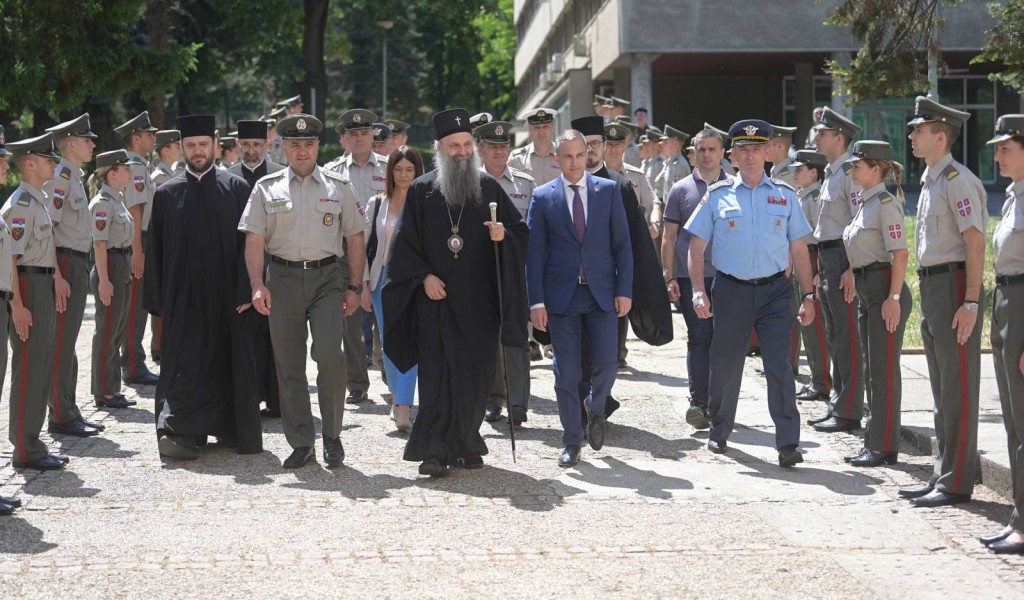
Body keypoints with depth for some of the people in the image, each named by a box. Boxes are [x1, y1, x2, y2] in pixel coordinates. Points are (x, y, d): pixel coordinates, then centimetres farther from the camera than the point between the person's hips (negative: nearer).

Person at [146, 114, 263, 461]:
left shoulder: (236, 189, 3)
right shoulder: (167, 194, 5)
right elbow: (155, 250, 5)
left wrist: (245, 290, -8)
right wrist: (157, 302, -1)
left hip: (226, 296, 0)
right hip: (183, 297, 0)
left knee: (226, 363, 7)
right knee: (185, 366, -4)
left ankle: (229, 428, 19)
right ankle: (179, 431, -6)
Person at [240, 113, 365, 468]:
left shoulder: (339, 187, 8)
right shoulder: (267, 188, 7)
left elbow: (355, 239, 9)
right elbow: (254, 241, 2)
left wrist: (354, 288, 3)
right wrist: (258, 286, -10)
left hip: (327, 278, -1)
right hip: (283, 279, 1)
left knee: (330, 354, -15)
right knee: (289, 365, 4)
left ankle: (332, 436, 2)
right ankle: (301, 442, 14)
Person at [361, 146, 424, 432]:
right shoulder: (377, 204, 8)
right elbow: (364, 244, 10)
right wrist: (364, 284, 5)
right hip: (382, 279, 3)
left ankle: (403, 409, -17)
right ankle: (397, 396, 28)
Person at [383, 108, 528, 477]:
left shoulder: (489, 188, 8)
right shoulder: (422, 191, 5)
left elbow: (520, 229, 10)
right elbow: (404, 243, 4)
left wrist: (503, 235, -12)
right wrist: (424, 276, -8)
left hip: (478, 302, 2)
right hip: (435, 300, -1)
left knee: (475, 375, 5)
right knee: (436, 374, -6)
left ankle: (467, 444, 17)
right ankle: (436, 451, -5)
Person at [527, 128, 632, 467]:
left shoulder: (609, 190, 6)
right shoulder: (543, 197, 3)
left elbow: (622, 243, 5)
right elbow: (534, 252, 1)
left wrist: (624, 290, -3)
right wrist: (536, 301, -6)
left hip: (602, 293, 0)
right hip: (561, 295, 0)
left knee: (606, 364, -6)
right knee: (566, 374, 2)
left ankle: (595, 409, 26)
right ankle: (572, 442, 14)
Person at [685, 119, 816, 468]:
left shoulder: (784, 195, 8)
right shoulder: (718, 196, 4)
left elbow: (798, 249, 10)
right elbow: (697, 246, 5)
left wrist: (808, 295, 6)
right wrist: (699, 292, -5)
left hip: (775, 291, 0)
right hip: (731, 291, 0)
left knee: (779, 366, -9)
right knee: (725, 365, 10)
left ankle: (788, 443, -9)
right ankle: (719, 432, 29)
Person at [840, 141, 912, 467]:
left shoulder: (885, 202, -14)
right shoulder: (865, 202, 14)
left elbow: (900, 253, -19)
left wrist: (893, 298, -22)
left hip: (884, 290, -10)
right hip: (866, 291, 10)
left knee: (884, 370, -5)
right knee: (872, 369, 14)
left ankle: (885, 447, 0)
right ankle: (874, 442, 21)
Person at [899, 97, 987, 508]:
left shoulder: (957, 180, -14)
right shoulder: (929, 181, 15)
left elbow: (975, 244, -19)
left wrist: (970, 303, -22)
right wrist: (928, 298, 18)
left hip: (954, 285, -10)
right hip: (931, 287, 10)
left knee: (958, 389, -4)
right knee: (942, 391, 15)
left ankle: (957, 482, 2)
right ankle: (944, 474, 24)